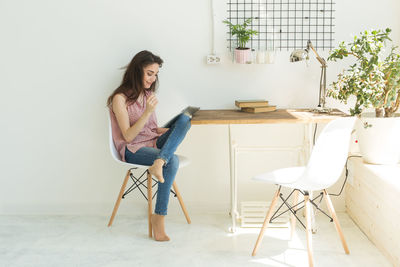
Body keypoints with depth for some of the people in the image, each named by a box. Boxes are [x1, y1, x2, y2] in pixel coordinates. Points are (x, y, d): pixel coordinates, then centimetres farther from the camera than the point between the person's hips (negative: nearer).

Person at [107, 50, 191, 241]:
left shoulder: (148, 94, 16)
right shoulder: (120, 98, -7)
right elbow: (128, 136, -14)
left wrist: (174, 129, 1)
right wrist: (148, 112, -22)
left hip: (153, 143, 7)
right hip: (132, 150, -6)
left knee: (184, 119, -20)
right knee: (172, 160, -34)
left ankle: (158, 163, -39)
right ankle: (159, 217, -25)